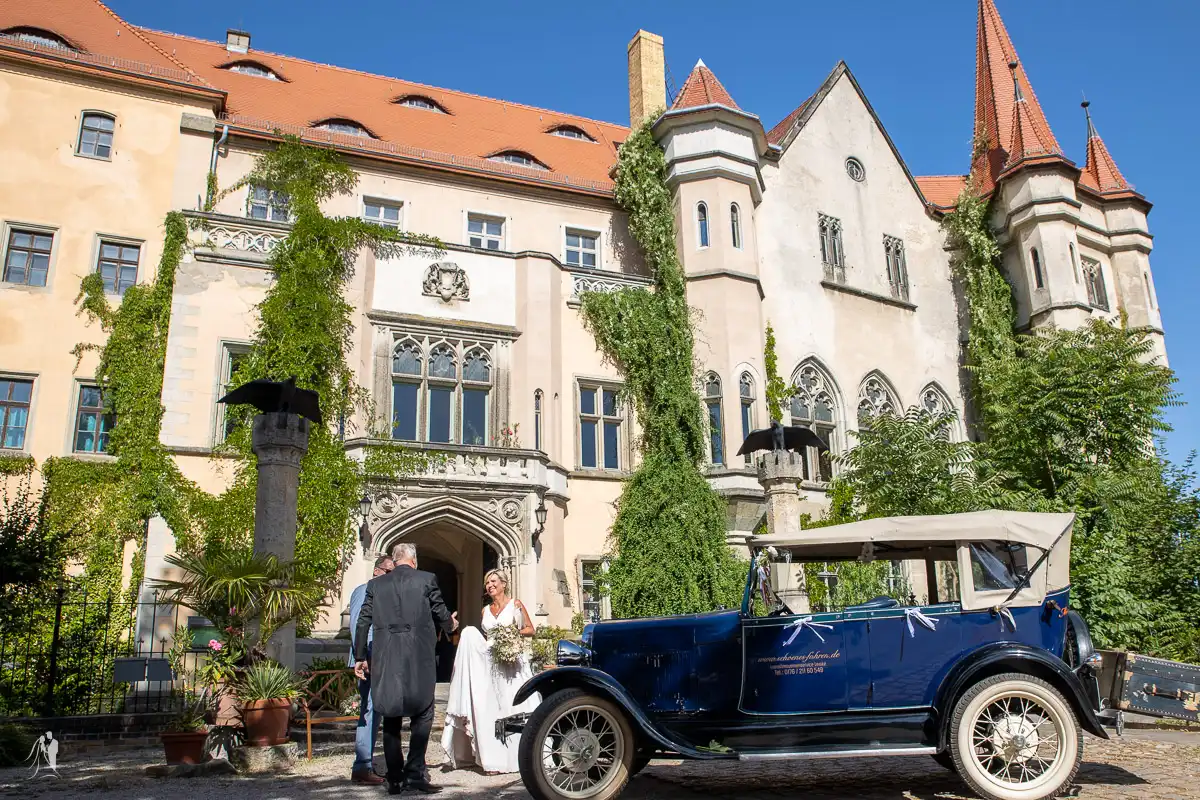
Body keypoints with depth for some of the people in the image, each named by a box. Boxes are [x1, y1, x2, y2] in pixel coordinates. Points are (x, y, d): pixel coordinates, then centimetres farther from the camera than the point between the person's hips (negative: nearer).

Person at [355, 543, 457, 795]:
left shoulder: (376, 584, 9)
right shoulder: (426, 579, 1)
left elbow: (363, 622, 7)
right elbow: (442, 615, 6)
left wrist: (360, 657, 14)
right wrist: (451, 624, 28)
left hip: (385, 660, 3)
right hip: (418, 657, -3)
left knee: (391, 719, 11)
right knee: (422, 715, 8)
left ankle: (395, 779, 14)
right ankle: (415, 773, -1)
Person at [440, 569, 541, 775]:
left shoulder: (515, 605, 1)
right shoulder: (485, 611, 15)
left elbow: (530, 630, 0)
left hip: (513, 663, -5)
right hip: (491, 665, 5)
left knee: (513, 709, -5)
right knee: (490, 711, -2)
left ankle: (517, 756, 1)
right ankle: (495, 759, 2)